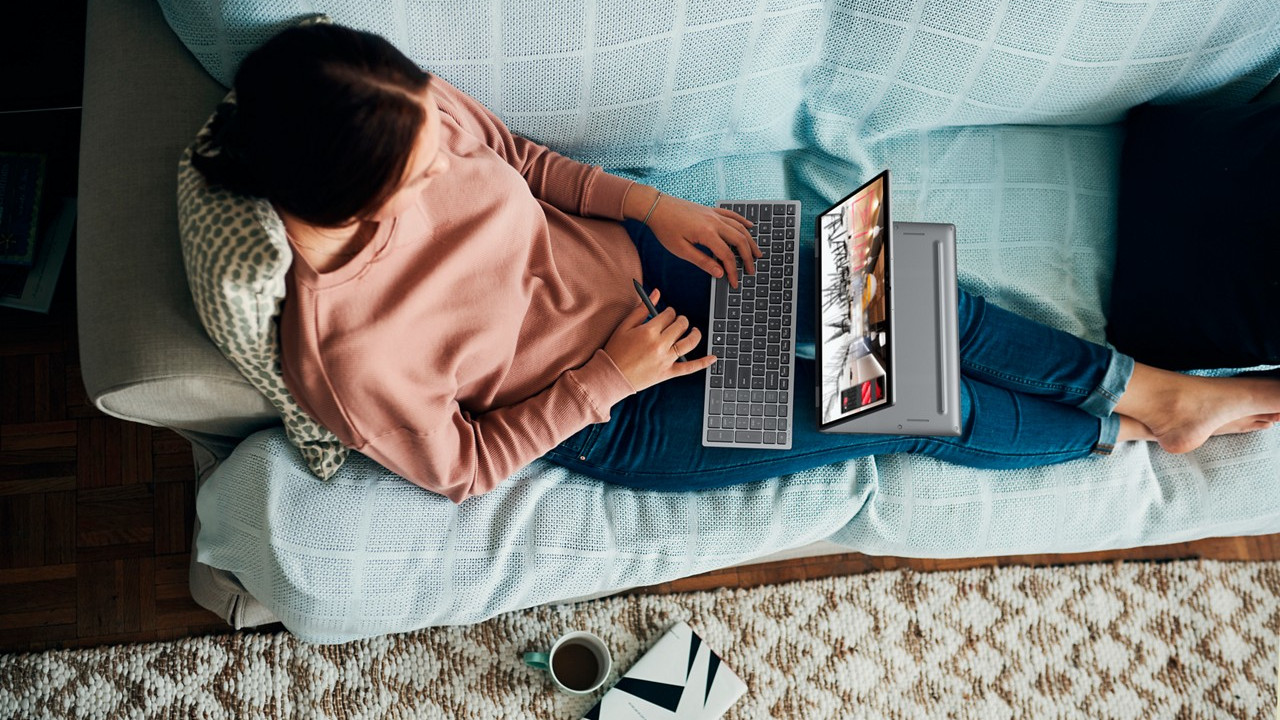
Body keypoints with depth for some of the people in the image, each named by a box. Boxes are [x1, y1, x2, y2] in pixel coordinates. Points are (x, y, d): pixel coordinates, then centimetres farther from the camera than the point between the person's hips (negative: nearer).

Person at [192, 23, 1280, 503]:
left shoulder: (408, 109, -18)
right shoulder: (345, 359, -31)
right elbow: (463, 465, -16)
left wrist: (651, 205, -10)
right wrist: (607, 380, -17)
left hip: (622, 256, 5)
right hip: (604, 422, -4)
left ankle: (1150, 387, 21)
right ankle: (1122, 430, 26)